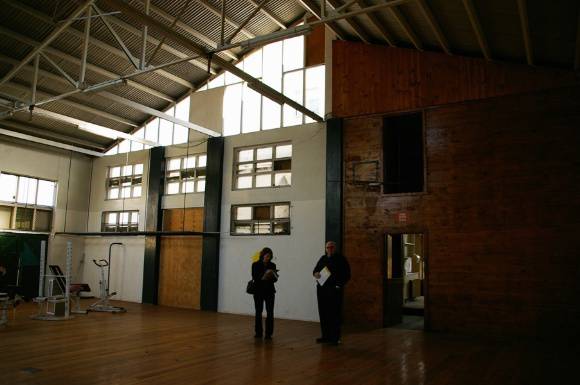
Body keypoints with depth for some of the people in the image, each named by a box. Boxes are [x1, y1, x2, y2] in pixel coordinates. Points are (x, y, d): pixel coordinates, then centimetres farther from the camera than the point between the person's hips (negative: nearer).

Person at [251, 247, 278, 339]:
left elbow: (275, 279, 2)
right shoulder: (255, 265, -4)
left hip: (269, 291, 1)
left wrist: (273, 276, -20)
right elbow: (254, 277, -12)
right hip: (258, 291, -1)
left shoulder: (272, 265, 3)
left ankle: (268, 333, -1)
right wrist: (263, 276, -26)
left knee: (270, 312, -6)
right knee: (258, 312, 7)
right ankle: (258, 332, 18)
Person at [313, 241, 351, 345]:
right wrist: (315, 274, -3)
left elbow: (347, 275, -3)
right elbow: (315, 270, 21)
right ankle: (325, 336, 19)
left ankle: (335, 338, 2)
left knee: (334, 314, -5)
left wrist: (339, 284, -16)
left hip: (335, 290, -5)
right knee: (323, 313, 8)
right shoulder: (323, 258, 15)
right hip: (322, 289, 5)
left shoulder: (340, 259, 0)